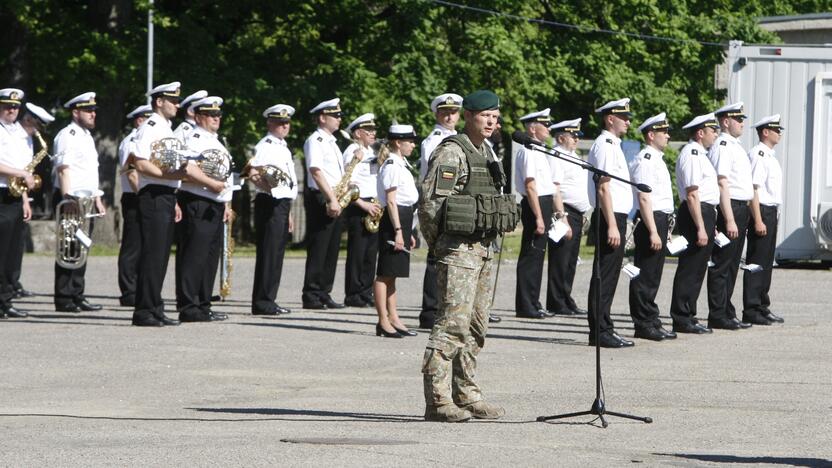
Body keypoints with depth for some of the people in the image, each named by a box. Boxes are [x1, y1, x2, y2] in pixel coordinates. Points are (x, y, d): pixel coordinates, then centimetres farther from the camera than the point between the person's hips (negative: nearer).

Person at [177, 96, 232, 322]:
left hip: (216, 208, 10)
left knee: (210, 258, 11)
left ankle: (203, 305, 16)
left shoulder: (217, 142, 22)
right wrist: (210, 183, -22)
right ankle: (188, 308, -10)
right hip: (197, 205, -10)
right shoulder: (193, 140, -9)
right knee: (194, 257, -10)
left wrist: (227, 204, 22)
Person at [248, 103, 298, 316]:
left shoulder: (283, 147, 21)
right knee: (268, 252, -9)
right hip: (270, 203, -10)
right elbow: (252, 173, -22)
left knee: (277, 252, 10)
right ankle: (262, 303, -8)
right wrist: (265, 185, -38)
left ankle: (268, 300, 15)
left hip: (283, 203, 10)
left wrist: (288, 213, 28)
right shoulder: (265, 145, -8)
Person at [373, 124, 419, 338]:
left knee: (391, 273, 13)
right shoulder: (392, 166, -12)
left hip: (402, 219, 10)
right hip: (393, 221, -10)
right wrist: (398, 231, -21)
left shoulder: (400, 165, 18)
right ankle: (384, 322, -5)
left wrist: (407, 232, 22)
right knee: (385, 273, -6)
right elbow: (391, 201, -17)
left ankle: (393, 319, 17)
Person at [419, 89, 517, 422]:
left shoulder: (486, 153, 17)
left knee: (476, 326, 12)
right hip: (458, 249, -9)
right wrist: (436, 243, -7)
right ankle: (438, 400, -15)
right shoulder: (451, 153, -12)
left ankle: (466, 394, 18)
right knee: (453, 322, -13)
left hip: (484, 248, 9)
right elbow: (430, 201, -16)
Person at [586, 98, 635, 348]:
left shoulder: (612, 145, 19)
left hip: (616, 217, 10)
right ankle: (600, 331, -8)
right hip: (610, 217, -10)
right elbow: (604, 188, -18)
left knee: (607, 276, 11)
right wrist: (612, 226, -22)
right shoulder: (605, 145, -12)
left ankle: (603, 329, 14)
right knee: (605, 276, -8)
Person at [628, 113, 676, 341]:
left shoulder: (657, 159, 18)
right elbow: (644, 198, -19)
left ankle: (650, 322, 19)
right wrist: (653, 231, -22)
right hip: (649, 220, -10)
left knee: (652, 277, 14)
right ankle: (644, 324, -4)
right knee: (645, 277, -6)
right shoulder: (645, 160, -13)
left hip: (659, 220, 10)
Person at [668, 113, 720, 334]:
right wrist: (700, 228, -23)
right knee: (690, 269, -8)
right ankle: (682, 319, -6)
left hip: (705, 212, 11)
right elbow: (692, 194, -20)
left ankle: (687, 317, 18)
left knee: (696, 269, 13)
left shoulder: (699, 154, 20)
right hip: (696, 215, -11)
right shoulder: (691, 154, -14)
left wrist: (709, 224, 24)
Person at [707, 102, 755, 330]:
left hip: (741, 209, 10)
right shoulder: (722, 146, -12)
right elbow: (723, 184, -19)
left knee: (732, 265, 13)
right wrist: (729, 220, -23)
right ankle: (718, 316, -6)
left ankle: (727, 313, 18)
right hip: (729, 208, -10)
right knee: (722, 266, -7)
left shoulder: (736, 146, 19)